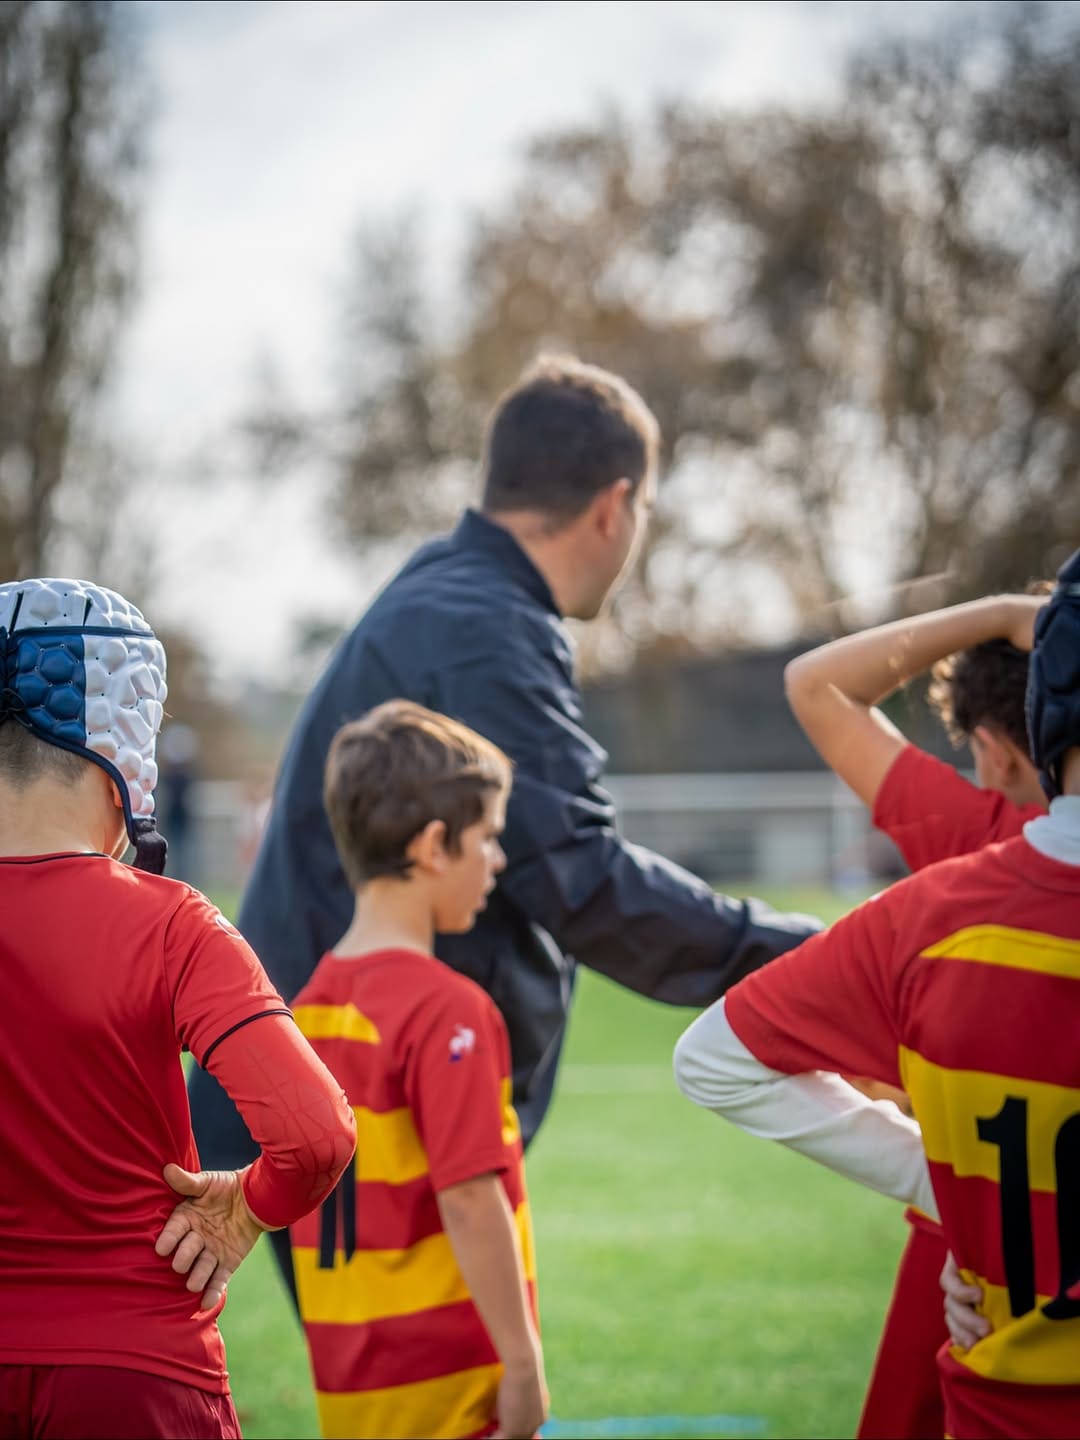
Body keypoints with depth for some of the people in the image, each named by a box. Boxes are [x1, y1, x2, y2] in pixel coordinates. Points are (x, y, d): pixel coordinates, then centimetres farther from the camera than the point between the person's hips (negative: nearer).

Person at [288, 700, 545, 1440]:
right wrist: (523, 1364, -14)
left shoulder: (311, 1003, 7)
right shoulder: (448, 1010, -16)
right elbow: (469, 1200, -20)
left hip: (347, 1377, 8)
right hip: (446, 1379, -8)